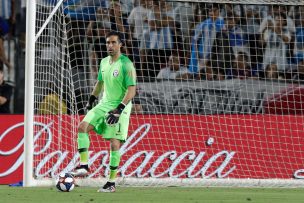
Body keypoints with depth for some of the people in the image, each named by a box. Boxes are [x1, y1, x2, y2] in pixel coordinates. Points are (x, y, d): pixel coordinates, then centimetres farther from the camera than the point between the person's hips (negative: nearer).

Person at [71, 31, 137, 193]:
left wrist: (119, 109, -25)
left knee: (114, 143, -10)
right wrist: (91, 100, 20)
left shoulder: (126, 64, -13)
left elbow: (132, 89, -18)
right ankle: (84, 166, -9)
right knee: (83, 126, -11)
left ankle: (111, 183, -2)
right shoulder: (104, 62, 9)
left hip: (120, 107, -7)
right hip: (104, 104, 7)